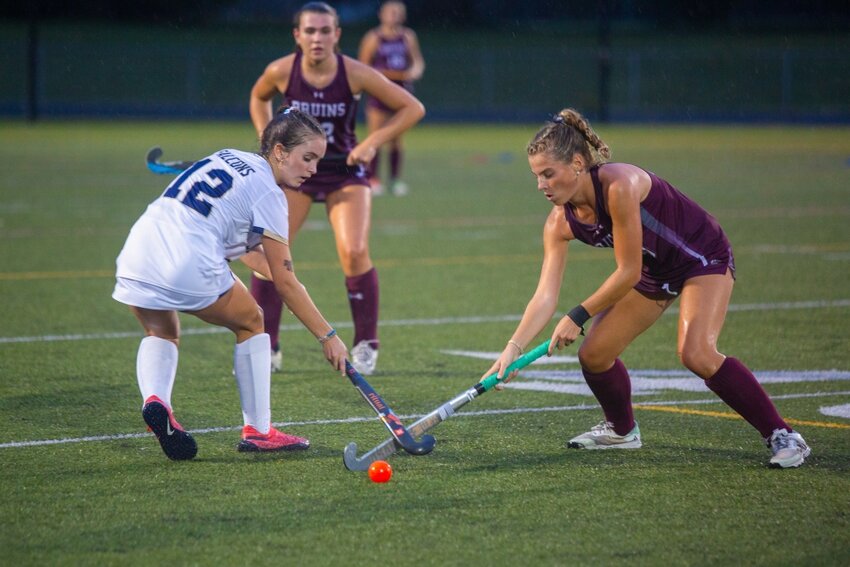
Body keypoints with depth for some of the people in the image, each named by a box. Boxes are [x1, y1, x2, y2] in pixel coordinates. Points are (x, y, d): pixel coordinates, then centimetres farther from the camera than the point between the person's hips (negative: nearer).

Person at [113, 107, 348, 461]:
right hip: (190, 269, -6)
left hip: (136, 254, 6)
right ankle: (257, 430, 19)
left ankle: (155, 400, 3)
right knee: (250, 323, 19)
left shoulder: (228, 158, 23)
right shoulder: (267, 192, 1)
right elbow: (284, 282, 1)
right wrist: (327, 336, 7)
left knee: (161, 334, 32)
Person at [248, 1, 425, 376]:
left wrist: (373, 142, -19)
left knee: (354, 252, -17)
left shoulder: (355, 74, -18)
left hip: (344, 170, -2)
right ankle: (264, 346, 3)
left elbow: (412, 108, -10)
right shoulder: (281, 72, -14)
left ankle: (366, 345, 3)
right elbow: (258, 98, 12)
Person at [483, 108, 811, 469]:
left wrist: (578, 317, -21)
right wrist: (513, 348, -28)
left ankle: (783, 437, -18)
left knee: (696, 354, -28)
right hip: (654, 273, 8)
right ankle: (621, 430, 30)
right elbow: (545, 294, -15)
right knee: (593, 355, 1)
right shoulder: (560, 224, -12)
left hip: (703, 259, -8)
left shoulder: (619, 186, -34)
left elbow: (628, 272, -28)